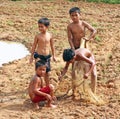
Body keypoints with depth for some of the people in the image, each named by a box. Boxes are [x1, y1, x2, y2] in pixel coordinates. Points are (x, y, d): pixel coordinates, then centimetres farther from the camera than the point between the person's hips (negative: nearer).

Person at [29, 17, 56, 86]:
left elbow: (52, 46, 10)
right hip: (39, 56, -3)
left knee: (47, 73, 14)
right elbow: (34, 46, 1)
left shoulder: (50, 35, -1)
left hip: (47, 56, 3)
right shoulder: (38, 36, -7)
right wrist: (32, 56, 2)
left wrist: (53, 56, 12)